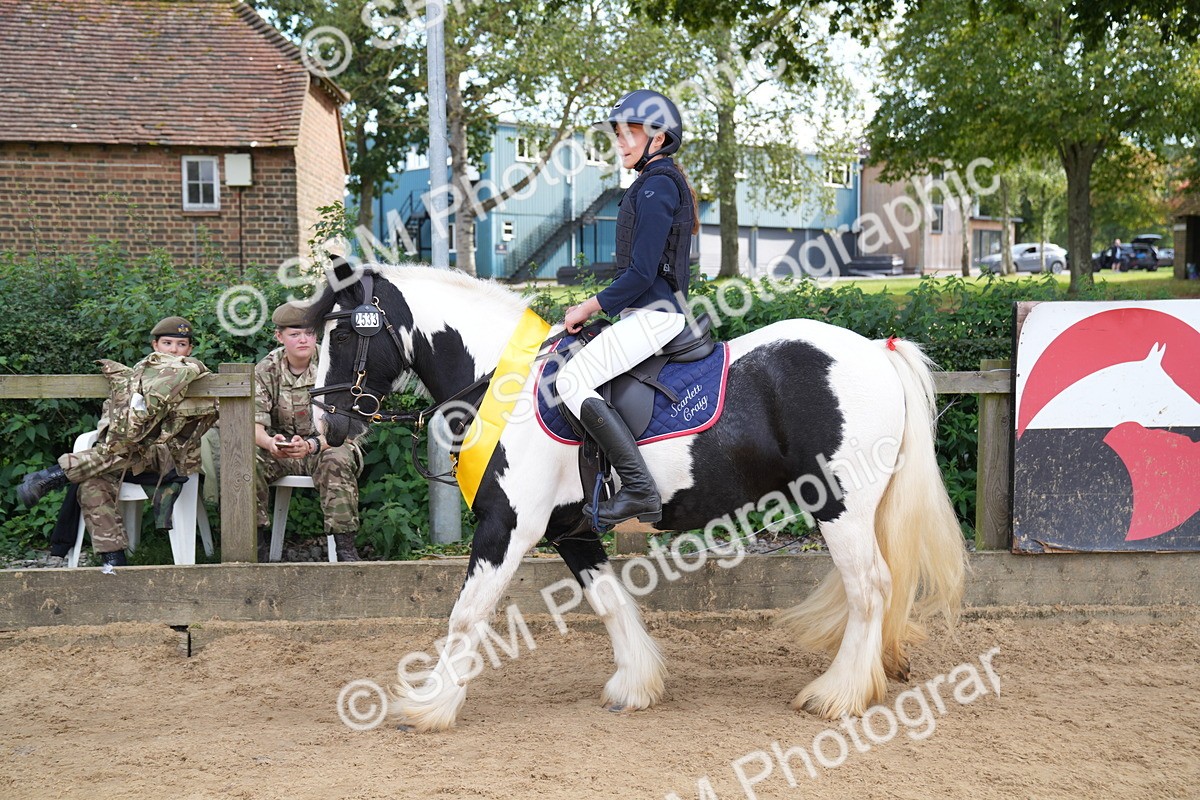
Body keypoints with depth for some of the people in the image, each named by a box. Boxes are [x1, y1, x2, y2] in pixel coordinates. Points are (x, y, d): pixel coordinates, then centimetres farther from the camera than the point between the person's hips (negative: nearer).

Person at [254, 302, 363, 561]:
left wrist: (312, 445, -38)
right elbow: (254, 424, -10)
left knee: (337, 461, -35)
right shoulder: (266, 370, -2)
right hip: (280, 451, 3)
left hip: (327, 445, -2)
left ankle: (344, 546, -31)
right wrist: (270, 442, -35)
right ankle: (256, 539, -13)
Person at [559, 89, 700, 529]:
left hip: (653, 314, -11)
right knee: (576, 374, 18)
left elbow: (641, 273, -20)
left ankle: (639, 488, -22)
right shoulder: (664, 182, 19)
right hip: (653, 313, 11)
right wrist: (597, 306, 18)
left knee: (573, 381, -20)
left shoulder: (656, 186, -14)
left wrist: (590, 307, -10)